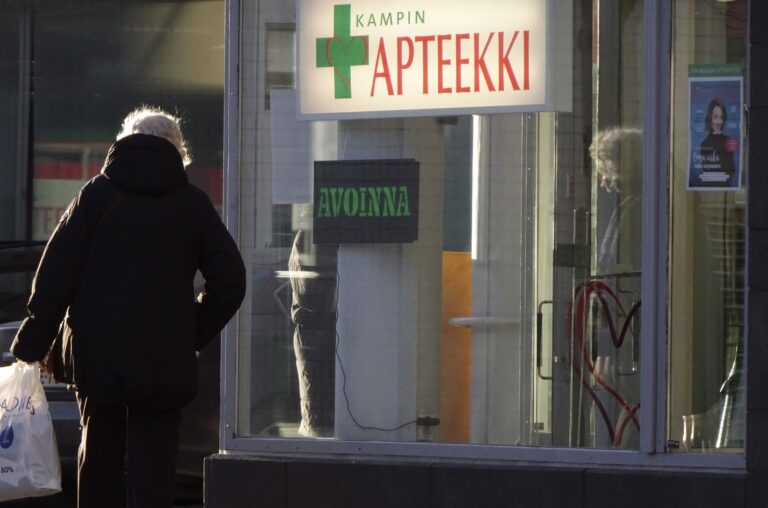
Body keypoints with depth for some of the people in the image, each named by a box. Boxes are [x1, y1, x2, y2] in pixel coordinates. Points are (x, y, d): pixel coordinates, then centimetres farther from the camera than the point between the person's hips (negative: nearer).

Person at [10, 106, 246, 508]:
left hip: (95, 356, 1)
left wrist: (33, 341, 2)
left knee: (98, 451, 14)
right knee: (153, 461, 0)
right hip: (165, 364, -1)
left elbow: (55, 274, -2)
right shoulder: (193, 204, 5)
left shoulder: (96, 193, 3)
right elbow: (229, 281, 1)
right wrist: (194, 335, 9)